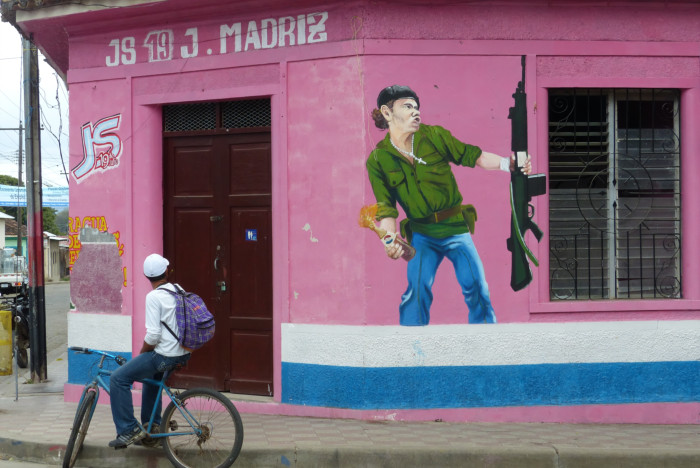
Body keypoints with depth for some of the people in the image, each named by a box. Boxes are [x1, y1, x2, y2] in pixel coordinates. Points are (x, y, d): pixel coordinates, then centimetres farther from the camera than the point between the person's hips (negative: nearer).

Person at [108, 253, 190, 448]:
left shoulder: (154, 297, -15)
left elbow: (153, 335, -21)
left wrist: (141, 355, -4)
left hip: (165, 355, -9)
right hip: (183, 354, 9)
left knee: (119, 378, -5)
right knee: (151, 376, 35)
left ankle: (128, 430, -7)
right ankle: (152, 424, 38)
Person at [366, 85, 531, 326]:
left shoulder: (434, 136, -2)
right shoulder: (377, 160, -3)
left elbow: (470, 155, 2)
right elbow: (386, 208, -5)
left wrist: (507, 163, -12)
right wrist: (390, 241, -22)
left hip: (456, 227, 1)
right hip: (422, 234, -1)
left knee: (476, 285, -4)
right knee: (418, 288, -17)